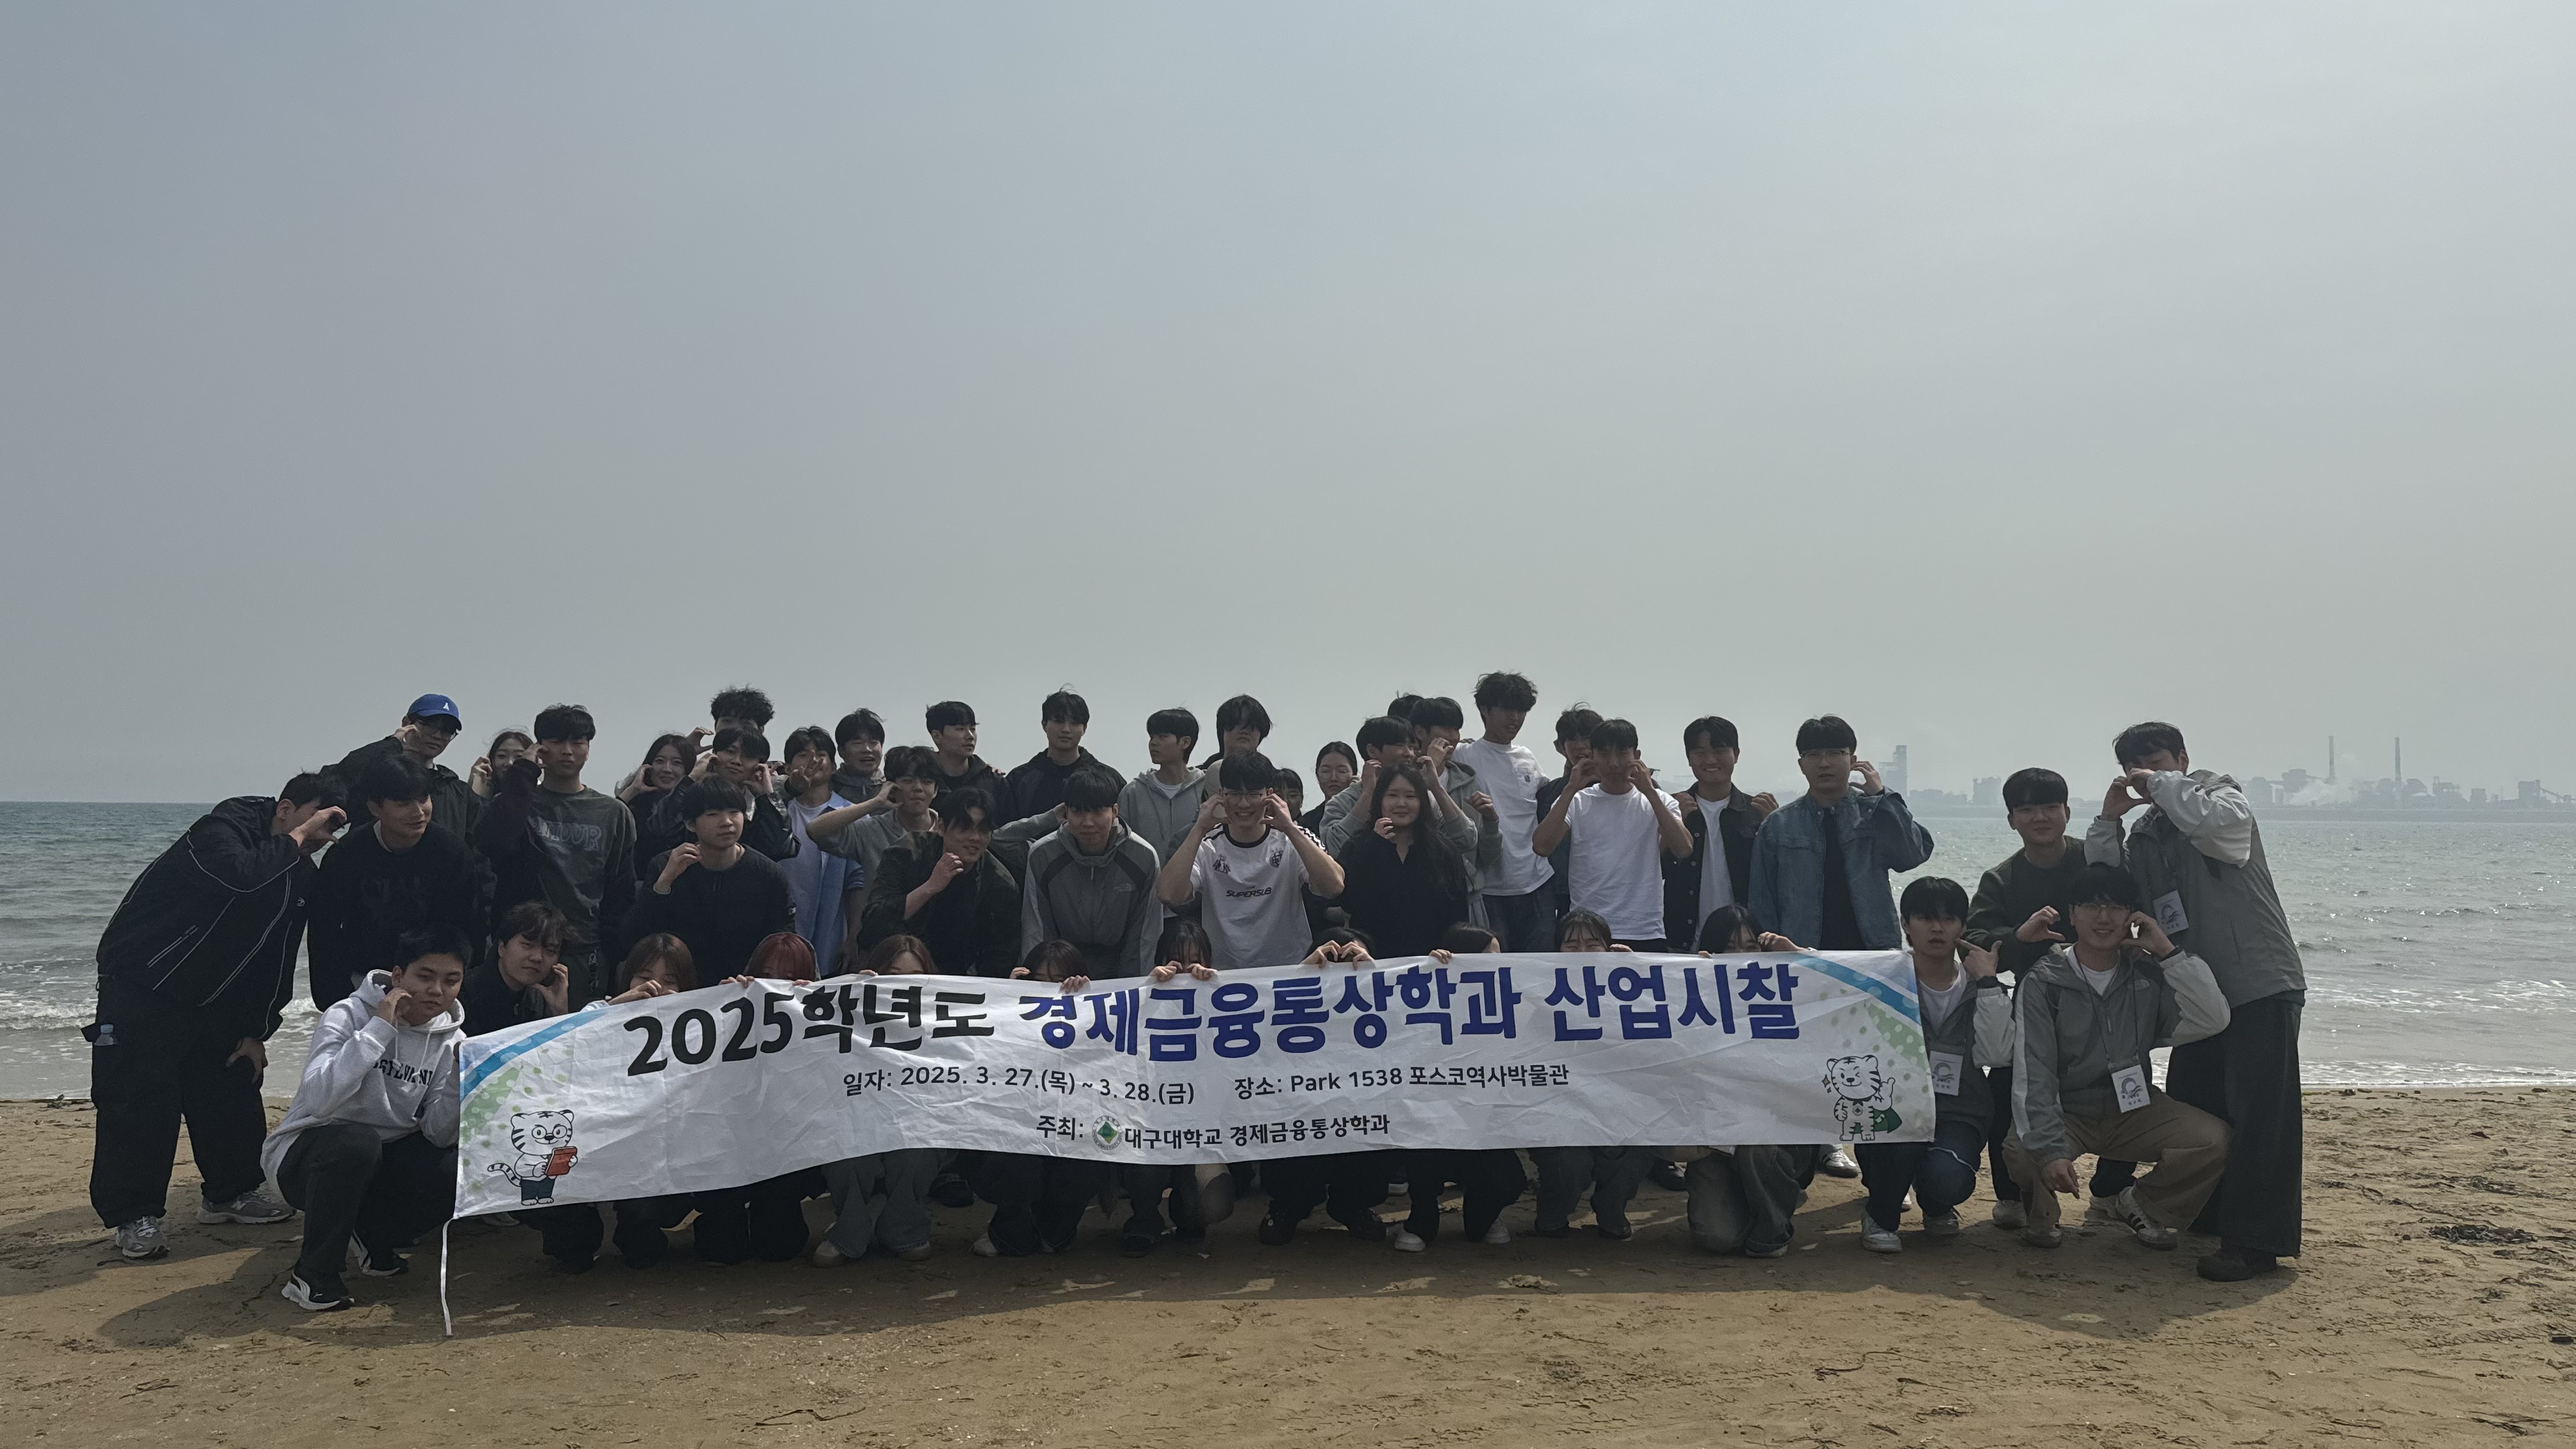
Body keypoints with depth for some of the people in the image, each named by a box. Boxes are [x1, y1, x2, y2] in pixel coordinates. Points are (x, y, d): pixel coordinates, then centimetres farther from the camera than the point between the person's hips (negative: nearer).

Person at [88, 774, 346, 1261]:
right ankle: (134, 1216, 3)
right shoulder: (225, 828, -21)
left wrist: (256, 1032, 5)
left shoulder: (301, 876, 3)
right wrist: (295, 839, -32)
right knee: (139, 1103, -8)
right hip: (141, 988, -8)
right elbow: (238, 873, -47)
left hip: (212, 1001, 8)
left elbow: (276, 959, 8)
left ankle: (231, 1193, 25)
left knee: (234, 1090, 10)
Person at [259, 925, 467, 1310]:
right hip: (302, 1156, -4)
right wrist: (379, 1027, -33)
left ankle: (372, 1240, 5)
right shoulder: (348, 1016, -16)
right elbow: (320, 1100, -34)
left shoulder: (450, 1041, -3)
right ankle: (313, 1275, -18)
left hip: (380, 1163, 4)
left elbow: (438, 1134, -10)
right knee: (358, 1141, -37)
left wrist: (462, 1077, -25)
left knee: (463, 1173, -23)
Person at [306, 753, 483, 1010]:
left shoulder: (452, 851, -12)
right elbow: (323, 933, -5)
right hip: (363, 977, 0)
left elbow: (467, 928, -4)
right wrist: (336, 1003, -9)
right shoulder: (345, 856, -12)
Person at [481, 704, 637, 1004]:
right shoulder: (518, 802, 8)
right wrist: (524, 774, -8)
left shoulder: (614, 814, 11)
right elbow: (496, 844, -15)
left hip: (585, 955, 1)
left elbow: (622, 891, 11)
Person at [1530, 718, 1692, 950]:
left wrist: (1649, 792, -15)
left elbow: (1684, 848, -11)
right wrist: (1571, 790, -13)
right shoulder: (1577, 802, 5)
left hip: (1645, 933, 0)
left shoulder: (1658, 802, 7)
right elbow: (1541, 846, -10)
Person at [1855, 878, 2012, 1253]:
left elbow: (1998, 1053, -10)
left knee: (1946, 1180, -30)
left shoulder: (1979, 987, 7)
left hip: (1957, 1116, 1)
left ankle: (1936, 1207, 12)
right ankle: (1880, 1215, -5)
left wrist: (1988, 982, -11)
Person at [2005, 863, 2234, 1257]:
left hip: (2134, 1109, 4)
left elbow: (2213, 1021, -17)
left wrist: (2169, 952, -19)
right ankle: (2042, 1213, 5)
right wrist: (2051, 1151, -30)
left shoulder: (2149, 974, 0)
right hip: (2064, 1111, -3)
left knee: (2213, 1140, -21)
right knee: (2021, 1152, -35)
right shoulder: (2043, 983, -11)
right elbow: (2032, 1078, -17)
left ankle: (2142, 1207, 9)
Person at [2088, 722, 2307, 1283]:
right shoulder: (2145, 836, 15)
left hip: (2261, 987, -8)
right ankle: (2209, 1216, 28)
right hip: (2201, 992, 8)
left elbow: (2209, 821, -28)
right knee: (2191, 1108, 13)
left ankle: (2256, 1242, -11)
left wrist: (2162, 785, -13)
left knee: (2259, 1113, -10)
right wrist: (2107, 821, -4)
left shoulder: (2226, 801, -3)